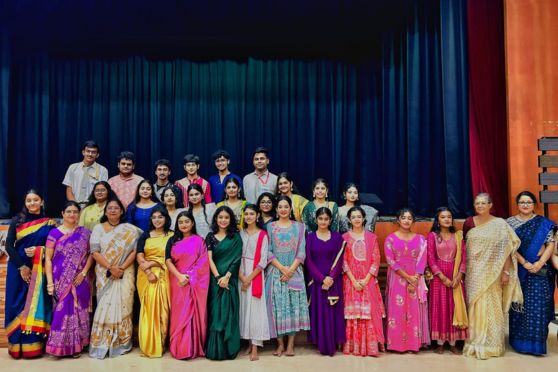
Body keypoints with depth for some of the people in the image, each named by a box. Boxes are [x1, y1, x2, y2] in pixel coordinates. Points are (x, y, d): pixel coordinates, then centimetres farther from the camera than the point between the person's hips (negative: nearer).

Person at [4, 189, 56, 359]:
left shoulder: (49, 223, 4)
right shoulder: (17, 221, 3)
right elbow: (8, 246, -3)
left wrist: (38, 250, -15)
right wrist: (21, 267, -10)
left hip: (39, 270, 0)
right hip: (18, 268, 0)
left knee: (36, 304, 0)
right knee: (18, 304, 2)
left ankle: (34, 344, 7)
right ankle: (17, 344, 10)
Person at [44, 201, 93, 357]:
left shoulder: (85, 233, 5)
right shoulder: (54, 233, 1)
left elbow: (91, 254, 5)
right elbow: (48, 258, -2)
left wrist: (83, 273, -8)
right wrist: (49, 282, -8)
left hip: (79, 280, 1)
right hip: (61, 281, -1)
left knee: (78, 311, 5)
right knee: (62, 311, -1)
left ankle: (77, 345, 16)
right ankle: (61, 345, 11)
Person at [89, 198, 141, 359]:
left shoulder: (130, 229, 5)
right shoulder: (98, 228, 6)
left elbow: (134, 251, -2)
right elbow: (94, 251, -3)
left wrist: (122, 268, -14)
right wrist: (110, 268, -14)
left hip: (125, 274, 0)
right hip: (105, 274, 0)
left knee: (122, 306, 0)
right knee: (105, 306, -2)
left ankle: (121, 343, 10)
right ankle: (101, 343, 6)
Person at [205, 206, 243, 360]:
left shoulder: (236, 237, 4)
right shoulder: (210, 236, 7)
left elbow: (236, 259, -4)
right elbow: (209, 258, -1)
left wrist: (226, 277, -14)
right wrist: (218, 277, -12)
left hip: (230, 280, -1)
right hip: (214, 279, 1)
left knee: (228, 313, 0)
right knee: (215, 313, 2)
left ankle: (228, 348, 8)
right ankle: (214, 349, 10)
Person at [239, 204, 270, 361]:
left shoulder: (263, 235, -3)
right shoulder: (240, 233, 9)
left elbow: (263, 261, -8)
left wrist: (250, 278, -12)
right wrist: (242, 277, -10)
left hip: (256, 275, -4)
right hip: (241, 276, 4)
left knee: (255, 308, -4)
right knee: (244, 307, 6)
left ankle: (255, 348, -2)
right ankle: (249, 342, 17)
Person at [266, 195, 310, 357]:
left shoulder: (299, 227, 8)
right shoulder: (270, 226, 7)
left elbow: (302, 251, 2)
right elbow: (268, 251, 0)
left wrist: (291, 269, -10)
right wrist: (282, 268, -12)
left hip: (294, 272, 0)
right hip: (275, 271, 0)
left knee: (293, 305, -1)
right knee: (277, 306, -1)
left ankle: (290, 344, 8)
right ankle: (280, 344, 9)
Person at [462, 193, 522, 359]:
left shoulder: (500, 224, -3)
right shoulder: (468, 223, 5)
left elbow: (506, 250, -5)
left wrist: (506, 272, -9)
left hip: (491, 273, -2)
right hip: (473, 273, 3)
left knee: (490, 306, 2)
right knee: (474, 306, 6)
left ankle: (490, 344, 13)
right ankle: (474, 342, 17)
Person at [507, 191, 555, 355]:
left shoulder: (544, 223, 3)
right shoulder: (510, 222, 2)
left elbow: (551, 244, -2)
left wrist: (539, 263, -14)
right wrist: (524, 263, -15)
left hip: (539, 269, 0)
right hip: (518, 269, 0)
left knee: (538, 304, -2)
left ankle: (536, 342, 7)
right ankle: (519, 341, 15)